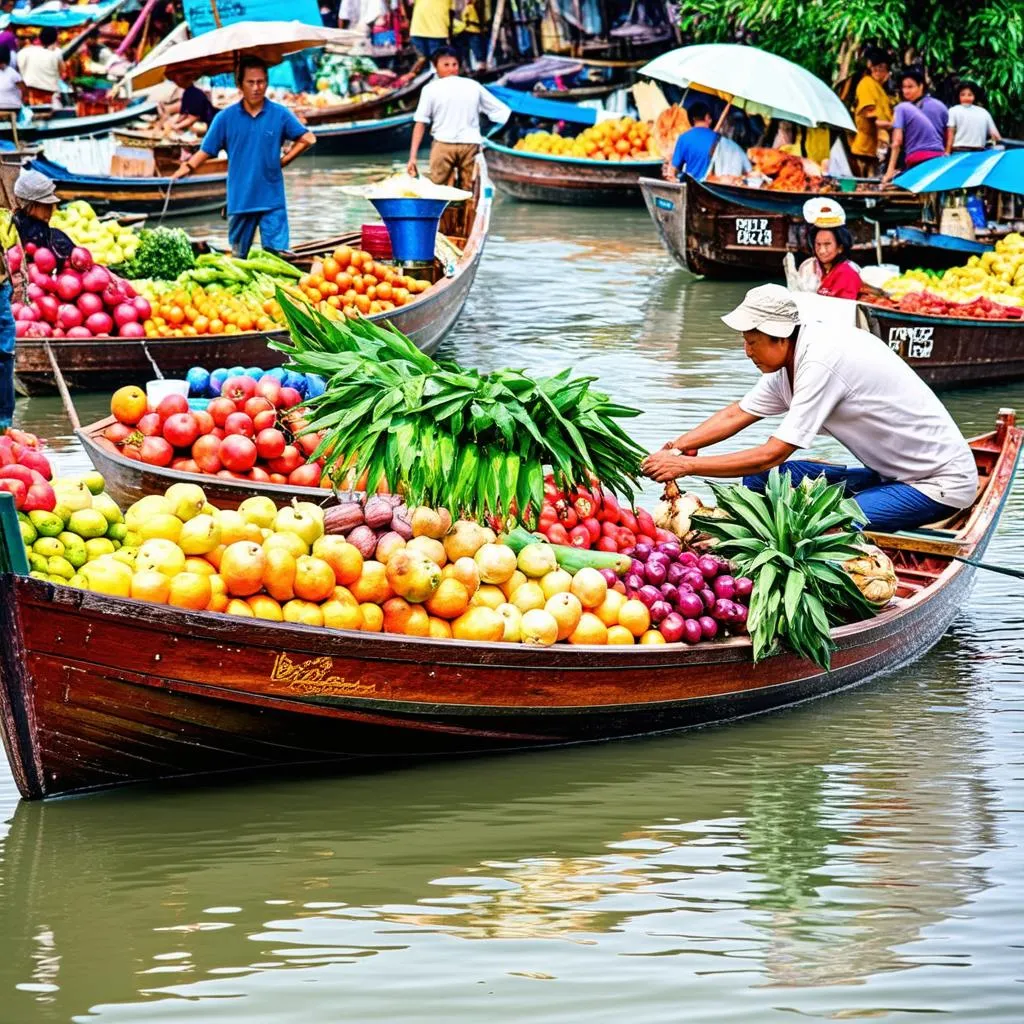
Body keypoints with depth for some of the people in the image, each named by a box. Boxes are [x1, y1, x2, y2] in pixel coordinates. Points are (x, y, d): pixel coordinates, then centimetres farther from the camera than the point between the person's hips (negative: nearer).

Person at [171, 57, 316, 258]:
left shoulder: (280, 114, -1)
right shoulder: (226, 117, 1)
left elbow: (307, 139, 5)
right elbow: (206, 150, 2)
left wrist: (283, 161, -2)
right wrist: (187, 167, -16)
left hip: (272, 201, -1)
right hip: (239, 201, 1)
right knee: (238, 257, 10)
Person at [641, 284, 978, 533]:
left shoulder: (821, 362, -27)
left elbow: (772, 454, -26)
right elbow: (736, 414, 10)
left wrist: (687, 466, -21)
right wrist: (676, 447, -5)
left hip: (939, 483, -9)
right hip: (892, 473, 9)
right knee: (760, 480, -1)